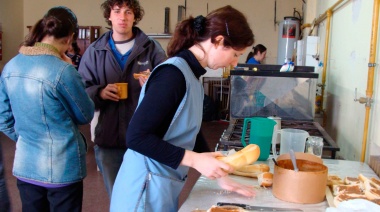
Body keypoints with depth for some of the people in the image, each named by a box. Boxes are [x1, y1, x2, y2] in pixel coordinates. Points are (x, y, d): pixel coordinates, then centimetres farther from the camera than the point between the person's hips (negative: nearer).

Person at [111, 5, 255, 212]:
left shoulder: (190, 75, 7)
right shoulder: (173, 73, -22)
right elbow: (136, 136, -25)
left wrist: (220, 175, 12)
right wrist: (194, 159, -24)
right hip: (146, 189, -9)